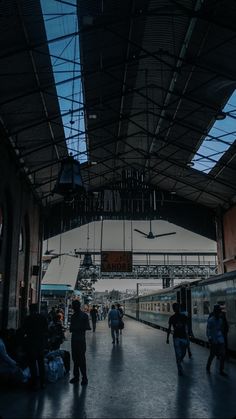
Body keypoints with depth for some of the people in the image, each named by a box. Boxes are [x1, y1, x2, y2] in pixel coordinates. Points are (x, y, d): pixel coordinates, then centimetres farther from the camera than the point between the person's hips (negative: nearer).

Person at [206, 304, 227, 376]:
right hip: (213, 341, -5)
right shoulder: (210, 320, -10)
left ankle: (221, 371, 13)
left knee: (223, 355, 1)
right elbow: (208, 330, -12)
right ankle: (208, 367, 27)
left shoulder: (221, 320, 8)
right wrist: (209, 338, -22)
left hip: (220, 340, 5)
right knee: (212, 355, 5)